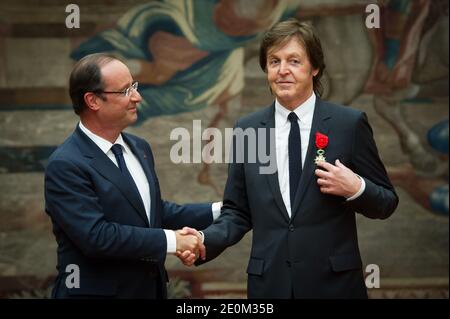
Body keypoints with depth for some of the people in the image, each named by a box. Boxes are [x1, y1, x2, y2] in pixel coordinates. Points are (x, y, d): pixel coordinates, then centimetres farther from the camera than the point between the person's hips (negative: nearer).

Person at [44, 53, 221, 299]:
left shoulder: (138, 148, 8)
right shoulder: (66, 165, -16)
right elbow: (96, 236, -24)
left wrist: (218, 211, 10)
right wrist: (171, 241, -21)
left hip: (151, 288, 7)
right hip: (98, 291, -7)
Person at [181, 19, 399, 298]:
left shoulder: (350, 124, -3)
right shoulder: (247, 129, 5)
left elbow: (387, 203, 2)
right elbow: (238, 212, 8)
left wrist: (356, 189, -17)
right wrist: (205, 240, -10)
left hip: (333, 282, -2)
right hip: (269, 283, 2)